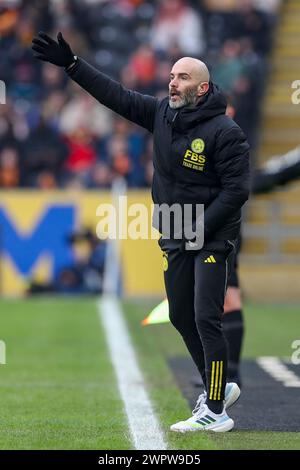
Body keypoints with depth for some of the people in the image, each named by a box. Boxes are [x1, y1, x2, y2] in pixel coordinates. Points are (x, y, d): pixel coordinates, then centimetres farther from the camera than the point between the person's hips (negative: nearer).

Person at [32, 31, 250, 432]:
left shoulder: (224, 131, -15)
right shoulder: (161, 113, 3)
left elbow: (236, 189, -17)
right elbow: (116, 95, 6)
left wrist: (202, 229, -21)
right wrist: (71, 65, 0)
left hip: (212, 238, -7)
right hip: (174, 239, 7)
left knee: (206, 320, -12)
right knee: (181, 317, 14)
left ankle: (216, 412, -9)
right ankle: (219, 387, 31)